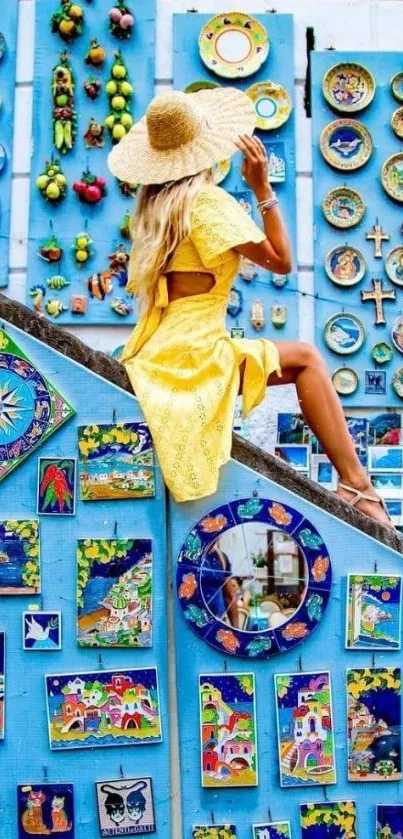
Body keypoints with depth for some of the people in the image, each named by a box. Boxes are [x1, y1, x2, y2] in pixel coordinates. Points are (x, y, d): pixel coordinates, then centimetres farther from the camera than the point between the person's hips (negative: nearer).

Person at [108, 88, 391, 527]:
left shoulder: (154, 203, 13)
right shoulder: (208, 200, -10)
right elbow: (280, 261, -7)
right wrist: (262, 188, -4)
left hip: (157, 355, 8)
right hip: (188, 358, -8)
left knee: (303, 361, 13)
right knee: (306, 358, -1)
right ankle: (355, 483, -3)